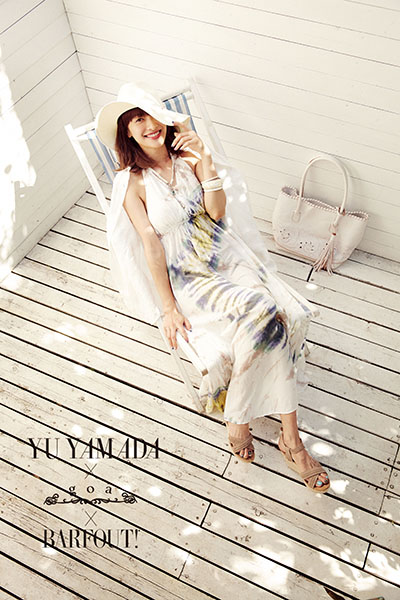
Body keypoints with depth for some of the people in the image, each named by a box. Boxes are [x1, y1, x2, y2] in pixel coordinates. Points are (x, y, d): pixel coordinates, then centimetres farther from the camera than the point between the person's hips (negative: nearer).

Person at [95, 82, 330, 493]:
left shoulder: (188, 157, 7)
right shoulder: (133, 183, -3)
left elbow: (217, 212, -2)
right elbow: (151, 247, -9)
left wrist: (205, 161, -15)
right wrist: (169, 309, -13)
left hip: (227, 257, 4)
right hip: (186, 277, -4)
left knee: (282, 315, -22)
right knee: (258, 314, -29)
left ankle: (290, 436, -13)